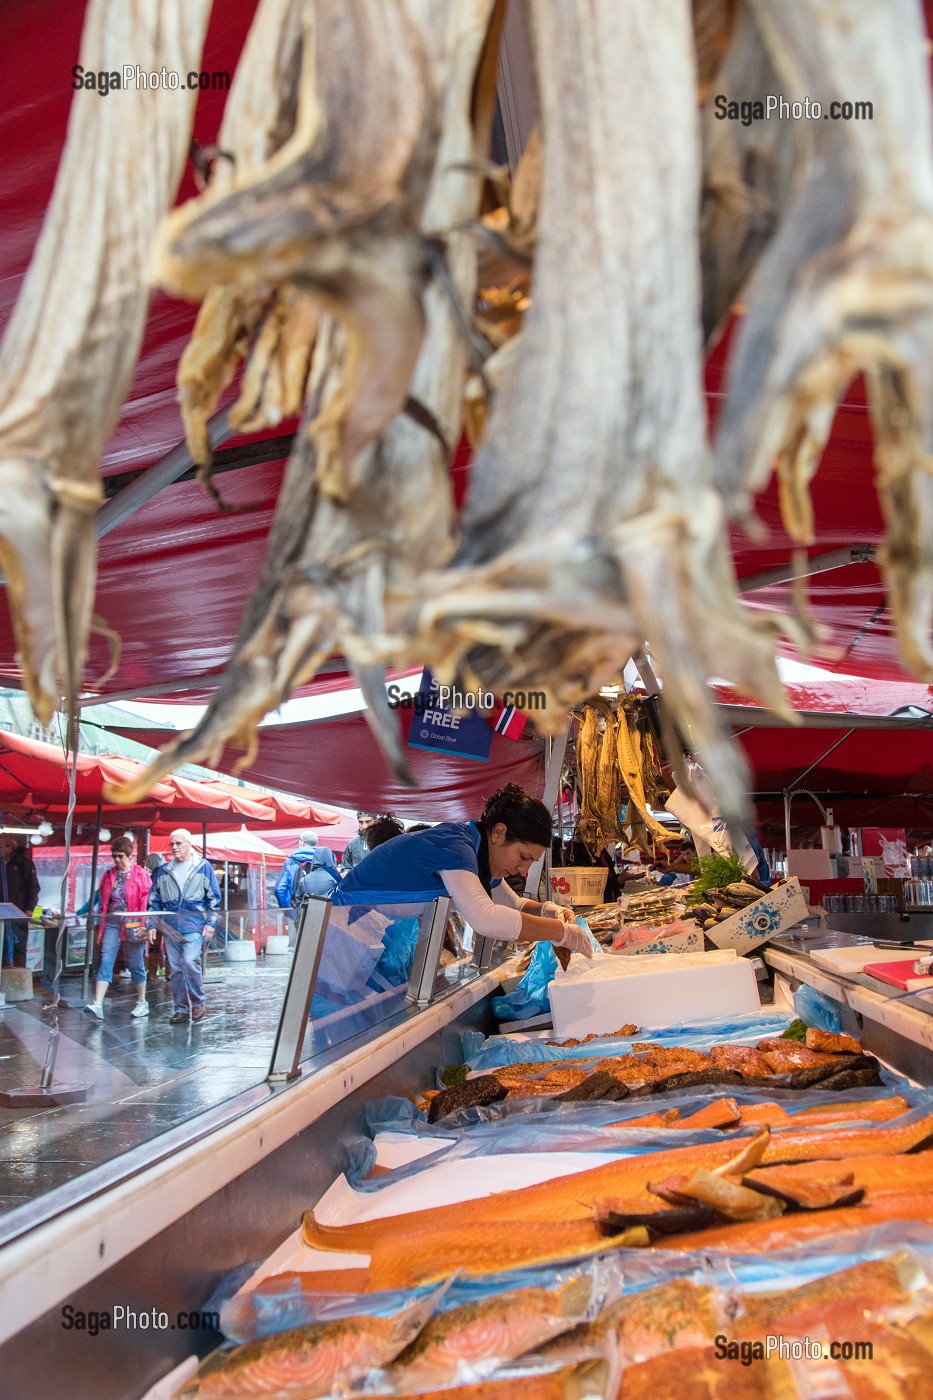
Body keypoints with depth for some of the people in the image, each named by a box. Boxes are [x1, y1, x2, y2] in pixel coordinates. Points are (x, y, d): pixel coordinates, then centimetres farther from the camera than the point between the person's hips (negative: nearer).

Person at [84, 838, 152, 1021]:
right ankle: (97, 1005, -11)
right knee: (105, 961, -6)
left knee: (136, 964, 6)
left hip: (132, 924, -4)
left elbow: (145, 901, -7)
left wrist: (143, 925, -13)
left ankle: (142, 1003, 20)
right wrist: (101, 926, 11)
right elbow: (103, 901, 14)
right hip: (112, 922, 4)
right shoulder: (109, 874, 9)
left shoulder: (140, 874, -4)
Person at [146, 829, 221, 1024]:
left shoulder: (204, 867, 4)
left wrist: (210, 922, -2)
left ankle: (197, 1003, 0)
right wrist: (152, 925, 7)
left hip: (194, 924, -4)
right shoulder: (164, 870, 11)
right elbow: (154, 899, 14)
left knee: (190, 962, -18)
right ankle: (181, 1008, 13)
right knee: (175, 969, 5)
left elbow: (213, 897, 5)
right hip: (170, 926, 4)